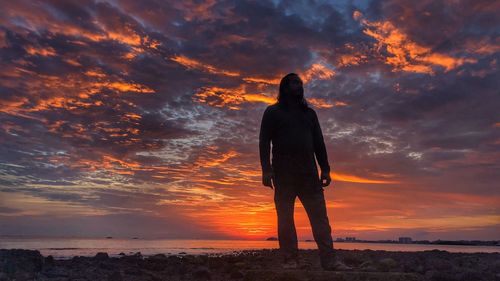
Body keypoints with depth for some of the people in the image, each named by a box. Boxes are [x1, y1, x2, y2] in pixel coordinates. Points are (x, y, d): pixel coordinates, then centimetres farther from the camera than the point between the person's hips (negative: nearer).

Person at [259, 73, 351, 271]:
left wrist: (325, 169, 5)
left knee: (320, 216, -4)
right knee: (285, 218, -2)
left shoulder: (309, 113, 20)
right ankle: (290, 260, 2)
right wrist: (266, 169, -13)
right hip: (283, 173, -3)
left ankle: (329, 260, -4)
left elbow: (319, 143, 16)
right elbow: (264, 142, -1)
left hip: (309, 173, 3)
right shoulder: (273, 112, 9)